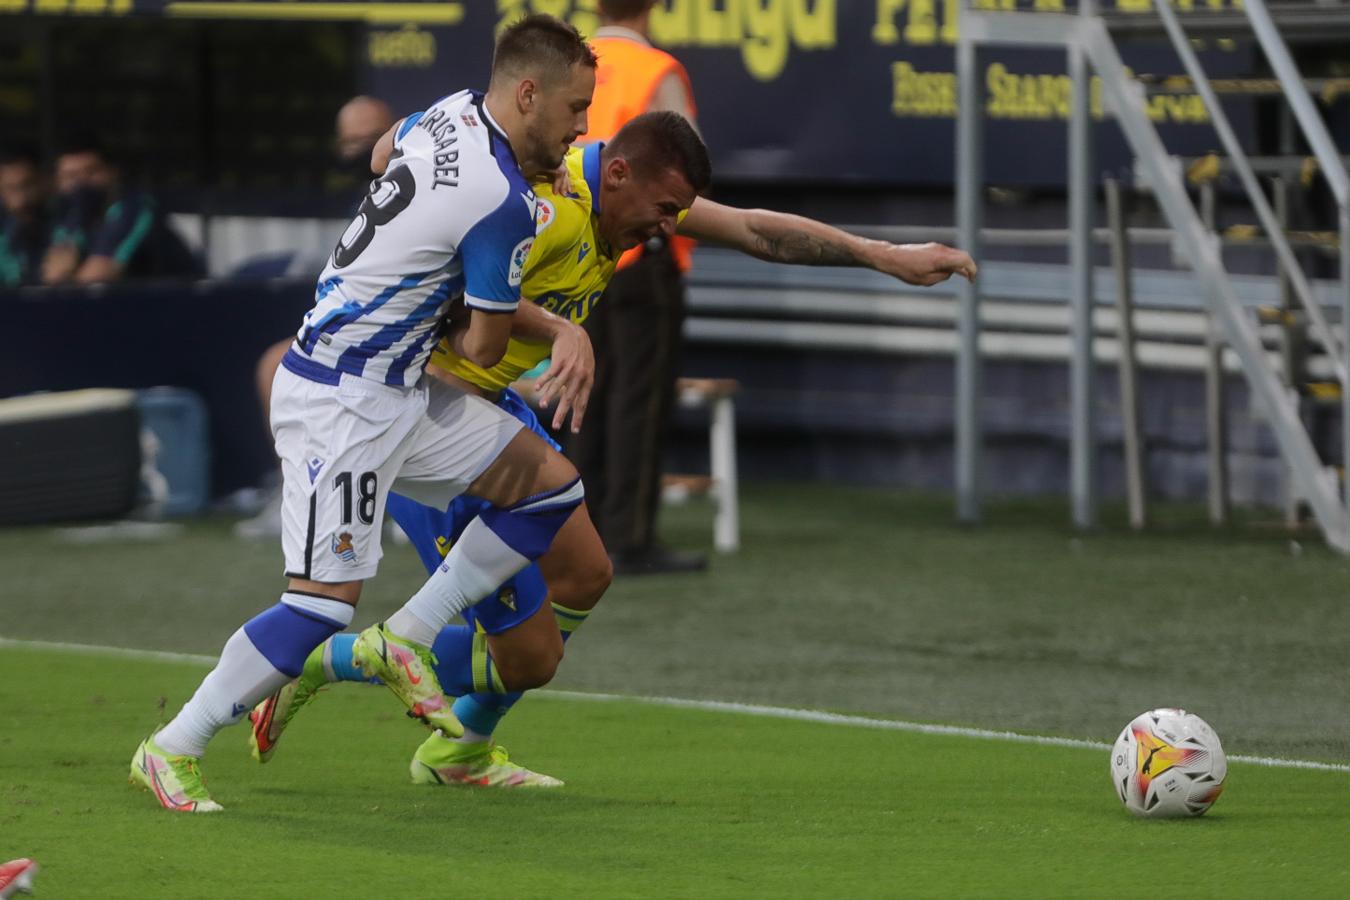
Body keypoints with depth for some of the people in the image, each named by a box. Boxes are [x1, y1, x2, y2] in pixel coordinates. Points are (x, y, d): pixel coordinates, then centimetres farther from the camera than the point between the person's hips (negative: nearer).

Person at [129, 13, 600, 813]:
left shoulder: (452, 113, 3)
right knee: (325, 601, -11)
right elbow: (483, 348, -12)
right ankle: (172, 751, 0)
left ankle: (409, 638, 11)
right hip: (344, 405, -10)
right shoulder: (503, 204, -23)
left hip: (397, 393, 10)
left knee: (551, 480, 8)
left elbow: (386, 146, 29)